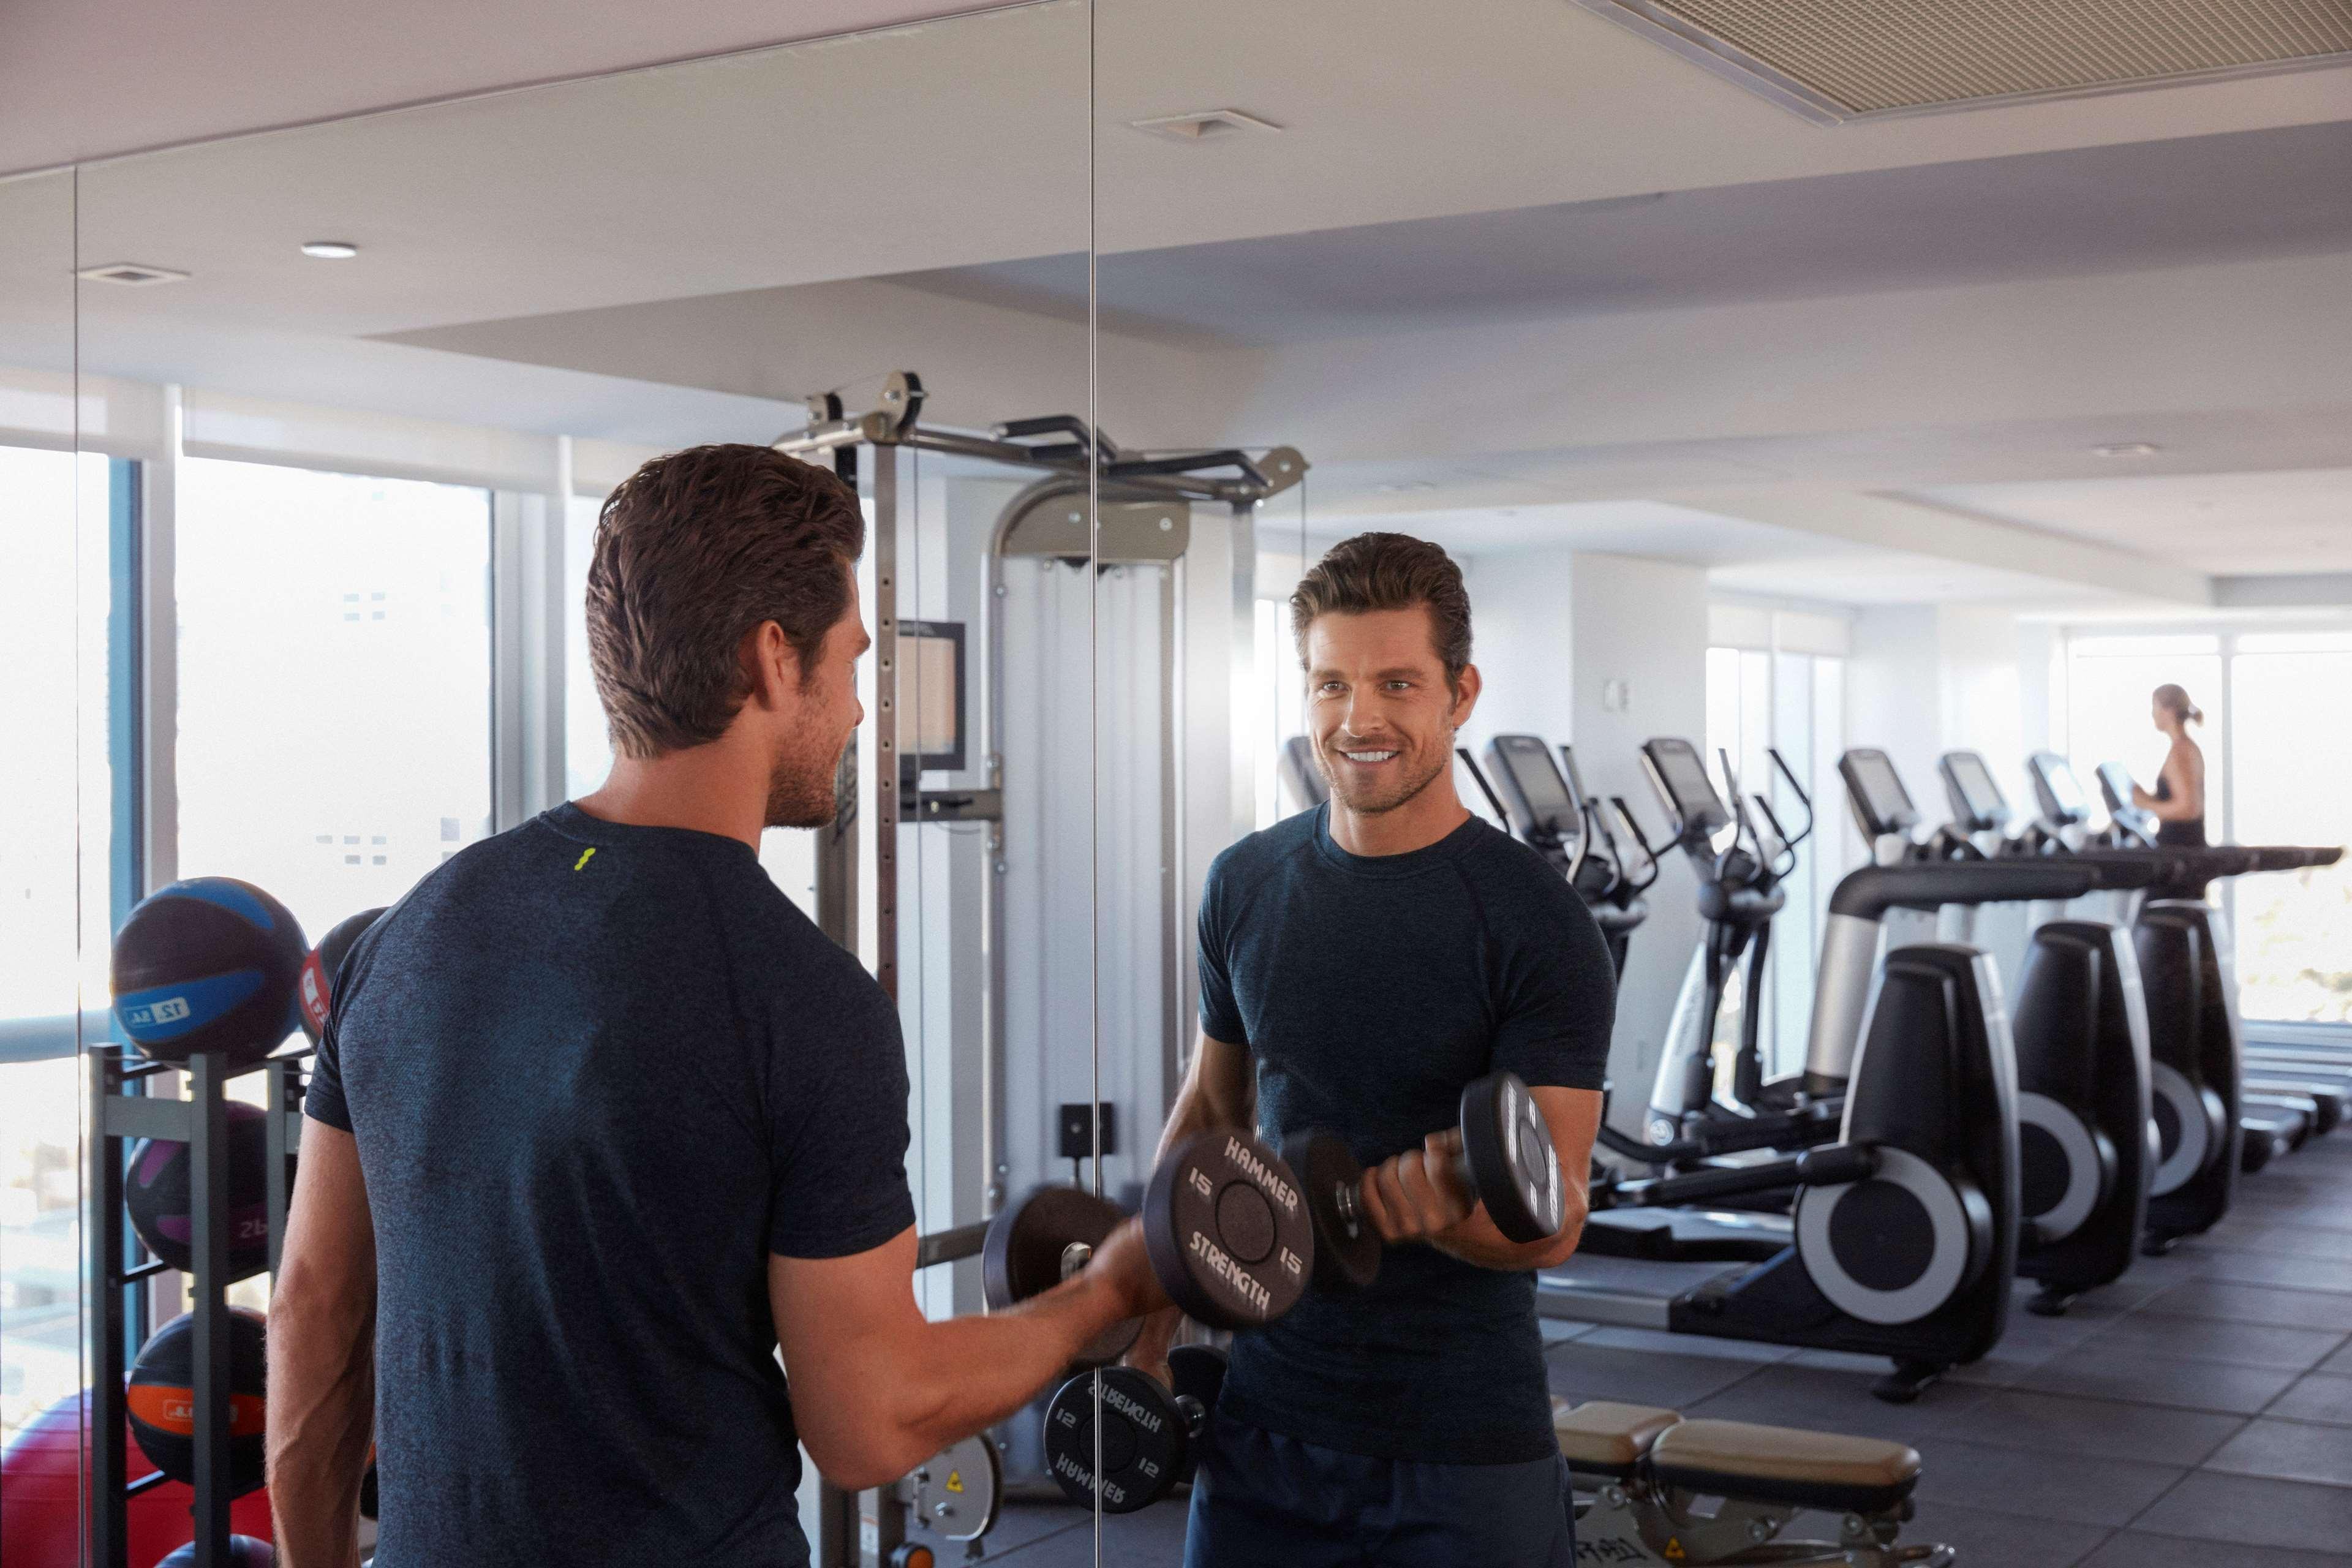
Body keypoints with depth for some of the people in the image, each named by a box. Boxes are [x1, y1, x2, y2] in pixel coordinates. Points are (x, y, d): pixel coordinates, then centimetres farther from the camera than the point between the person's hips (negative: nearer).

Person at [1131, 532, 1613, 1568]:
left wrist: (1445, 1209, -35)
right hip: (1265, 1417, 4)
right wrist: (1149, 1332, 9)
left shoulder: (1536, 923, -13)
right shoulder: (1248, 886, 2)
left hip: (1463, 1444, -4)